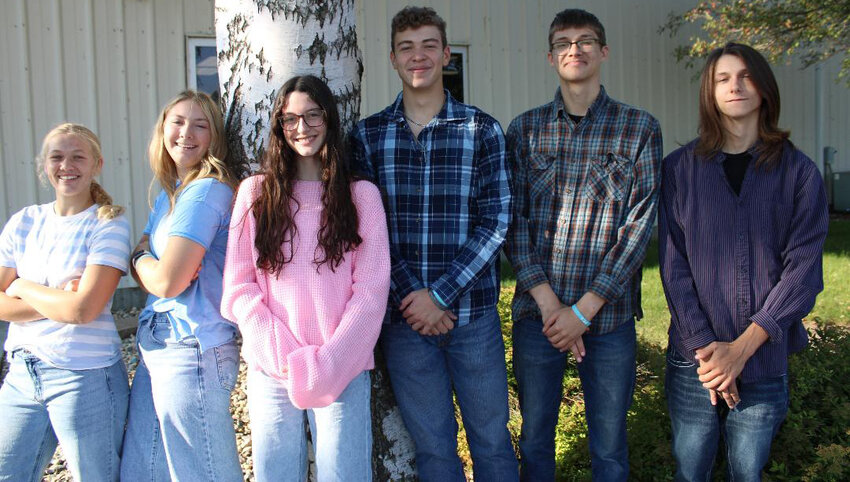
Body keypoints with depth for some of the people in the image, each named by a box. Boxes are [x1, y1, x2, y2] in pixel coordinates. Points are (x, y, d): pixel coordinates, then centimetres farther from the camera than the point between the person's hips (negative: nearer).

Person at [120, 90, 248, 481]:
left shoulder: (207, 191, -15)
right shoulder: (170, 192, 15)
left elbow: (167, 281, -19)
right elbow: (141, 262, 15)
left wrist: (140, 260, 1)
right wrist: (147, 260, -7)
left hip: (191, 350, -9)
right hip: (156, 347, 9)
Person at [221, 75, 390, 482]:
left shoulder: (362, 195, 4)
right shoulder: (255, 193, 7)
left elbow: (371, 290, -2)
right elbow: (238, 288, 2)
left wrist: (327, 364, -12)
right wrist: (287, 357, -9)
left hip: (342, 370, -1)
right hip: (270, 370, 1)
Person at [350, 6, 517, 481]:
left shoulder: (482, 130, 0)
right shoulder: (368, 135, 3)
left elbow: (495, 222, -6)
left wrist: (440, 294, -14)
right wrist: (410, 296, -11)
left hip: (474, 313, -1)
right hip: (404, 316, 1)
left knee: (491, 439, 11)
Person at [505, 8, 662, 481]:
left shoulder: (640, 129, 1)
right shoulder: (525, 129, 6)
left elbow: (640, 225, -5)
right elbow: (514, 219, 0)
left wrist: (585, 309, -12)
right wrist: (548, 302, -11)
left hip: (609, 313, -1)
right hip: (537, 312, 1)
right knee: (534, 439, 14)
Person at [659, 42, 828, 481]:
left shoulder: (799, 172, 2)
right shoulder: (680, 169, 2)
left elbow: (803, 268, -5)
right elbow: (673, 264, -3)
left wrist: (743, 347, -13)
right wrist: (703, 346, -12)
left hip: (765, 360, 0)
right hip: (693, 359, 0)